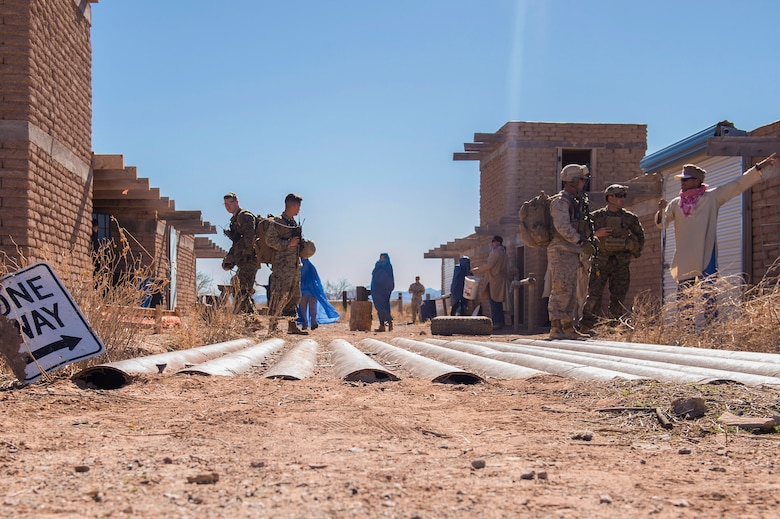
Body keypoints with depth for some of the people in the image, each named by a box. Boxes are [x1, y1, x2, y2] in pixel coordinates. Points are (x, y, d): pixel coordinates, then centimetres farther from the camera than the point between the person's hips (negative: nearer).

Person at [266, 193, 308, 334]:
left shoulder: (294, 223, 18)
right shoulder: (278, 222, -8)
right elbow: (270, 240, -16)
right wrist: (288, 244, -17)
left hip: (295, 265, 9)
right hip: (283, 265, -9)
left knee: (294, 296, 11)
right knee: (280, 295, -11)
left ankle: (292, 326, 18)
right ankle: (272, 327, -8)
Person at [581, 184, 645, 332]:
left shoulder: (629, 218, 6)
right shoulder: (596, 216, -1)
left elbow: (639, 235, 23)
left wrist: (635, 251, 17)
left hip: (621, 263, 2)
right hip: (601, 262, -2)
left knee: (618, 296, 3)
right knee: (594, 295, -7)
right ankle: (586, 327, -4)